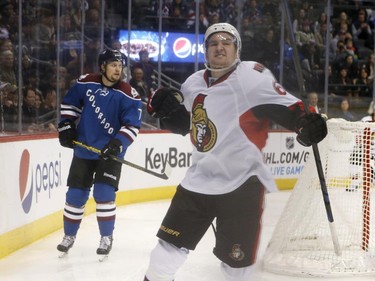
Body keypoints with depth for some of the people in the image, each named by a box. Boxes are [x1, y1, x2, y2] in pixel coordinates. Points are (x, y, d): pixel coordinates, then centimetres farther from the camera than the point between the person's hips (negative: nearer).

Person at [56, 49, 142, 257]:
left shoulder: (128, 95, -11)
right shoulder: (85, 83, -4)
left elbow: (132, 125, -14)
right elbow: (69, 103, 12)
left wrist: (118, 143, -28)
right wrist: (66, 125, 3)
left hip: (110, 153, -3)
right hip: (83, 149, 3)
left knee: (104, 193, -12)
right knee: (75, 195, 6)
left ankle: (107, 237, 7)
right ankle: (69, 236, 24)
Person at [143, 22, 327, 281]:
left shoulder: (253, 76, -14)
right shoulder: (194, 83, 7)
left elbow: (287, 107, -18)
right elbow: (183, 124, 19)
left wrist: (306, 124, -38)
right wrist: (167, 106, 0)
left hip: (242, 182, -5)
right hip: (200, 179, 6)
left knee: (237, 258, 2)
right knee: (171, 241, 11)